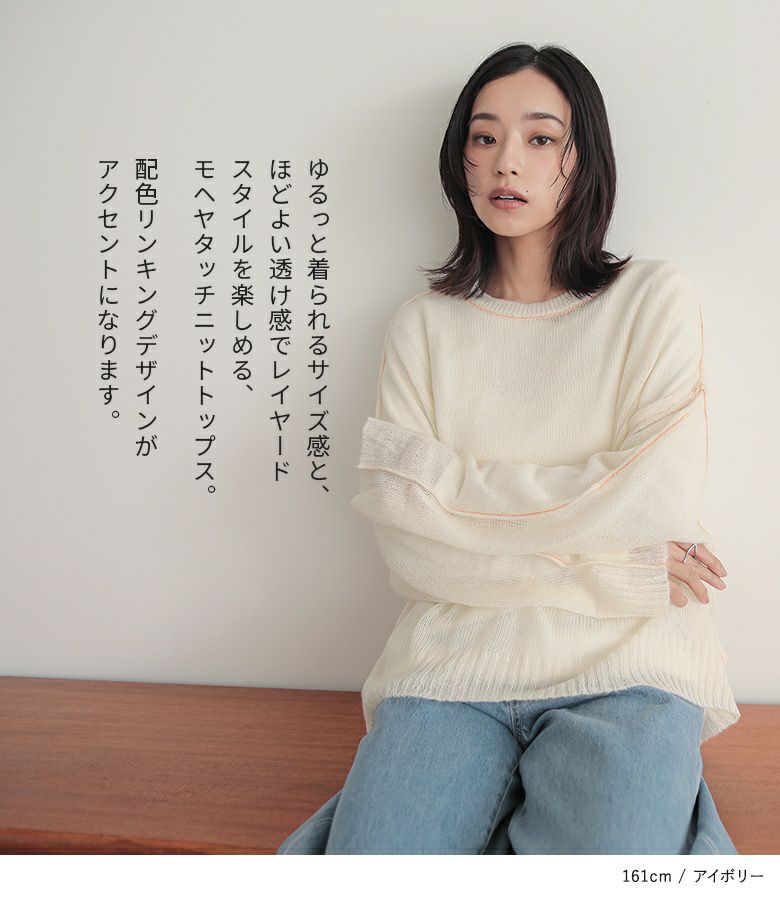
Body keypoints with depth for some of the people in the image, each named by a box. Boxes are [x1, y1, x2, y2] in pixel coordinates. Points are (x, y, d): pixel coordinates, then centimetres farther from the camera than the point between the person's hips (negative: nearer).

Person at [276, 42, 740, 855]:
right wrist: (609, 569, -8)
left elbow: (658, 503, -8)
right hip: (454, 661, 2)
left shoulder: (654, 299, 6)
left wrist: (444, 476, -3)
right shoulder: (423, 326, 10)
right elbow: (405, 542, -1)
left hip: (621, 669, -1)